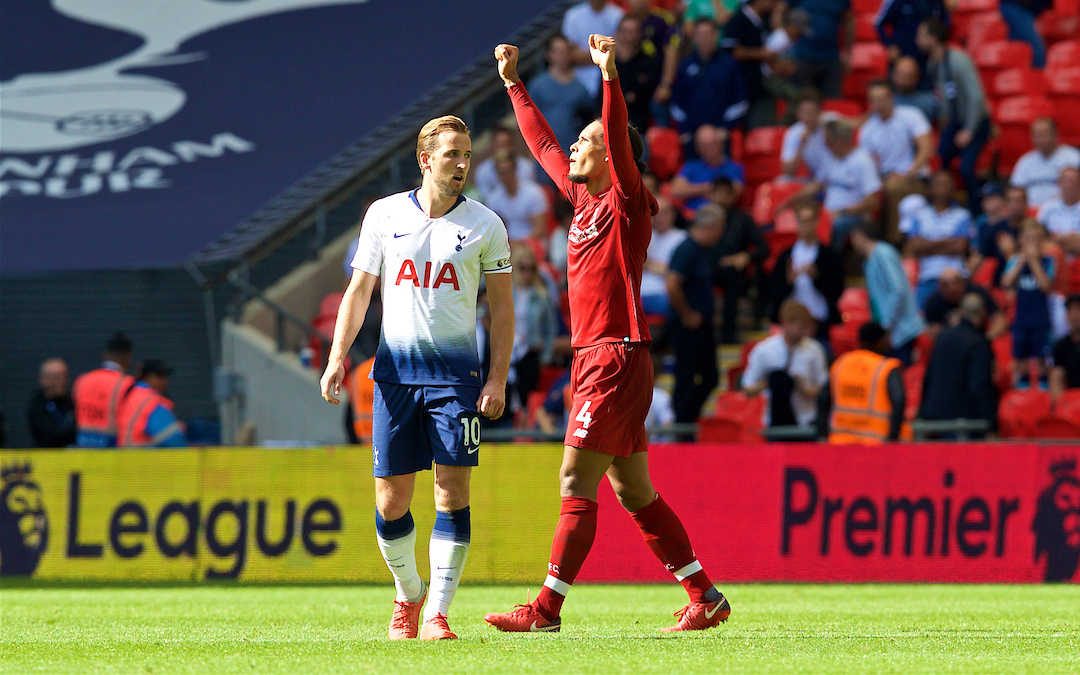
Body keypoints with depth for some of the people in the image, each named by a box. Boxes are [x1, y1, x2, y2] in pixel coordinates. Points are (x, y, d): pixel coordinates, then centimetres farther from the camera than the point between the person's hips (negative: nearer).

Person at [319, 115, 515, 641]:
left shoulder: (485, 225, 4)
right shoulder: (384, 215, 7)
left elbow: (502, 306, 7)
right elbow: (359, 290, 10)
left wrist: (498, 378, -3)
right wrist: (338, 356, -2)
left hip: (457, 371, -1)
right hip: (395, 370, 1)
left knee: (453, 492, -10)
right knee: (390, 500, 0)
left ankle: (437, 613, -7)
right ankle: (408, 595, 24)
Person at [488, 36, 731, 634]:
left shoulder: (625, 203, -6)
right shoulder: (582, 197, 16)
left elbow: (620, 142, -23)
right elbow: (543, 145, 28)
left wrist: (609, 75, -34)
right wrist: (514, 83, 32)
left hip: (617, 360, -9)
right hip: (592, 358, 9)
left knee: (576, 484, -11)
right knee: (633, 492, 9)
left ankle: (547, 608, -12)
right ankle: (704, 597, 12)